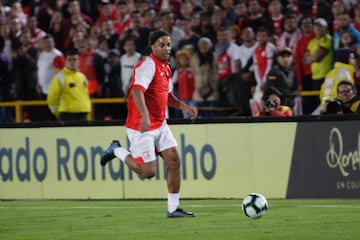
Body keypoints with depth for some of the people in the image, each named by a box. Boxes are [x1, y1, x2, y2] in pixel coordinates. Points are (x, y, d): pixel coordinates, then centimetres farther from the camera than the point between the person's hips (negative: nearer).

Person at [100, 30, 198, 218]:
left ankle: (173, 208, 5)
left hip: (160, 125, 9)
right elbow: (137, 90, -32)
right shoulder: (148, 65, -17)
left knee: (174, 160, -1)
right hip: (142, 128, -9)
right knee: (148, 171, -8)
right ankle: (117, 151, 16)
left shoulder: (165, 67, 13)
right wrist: (144, 115, -45)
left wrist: (184, 107, 14)